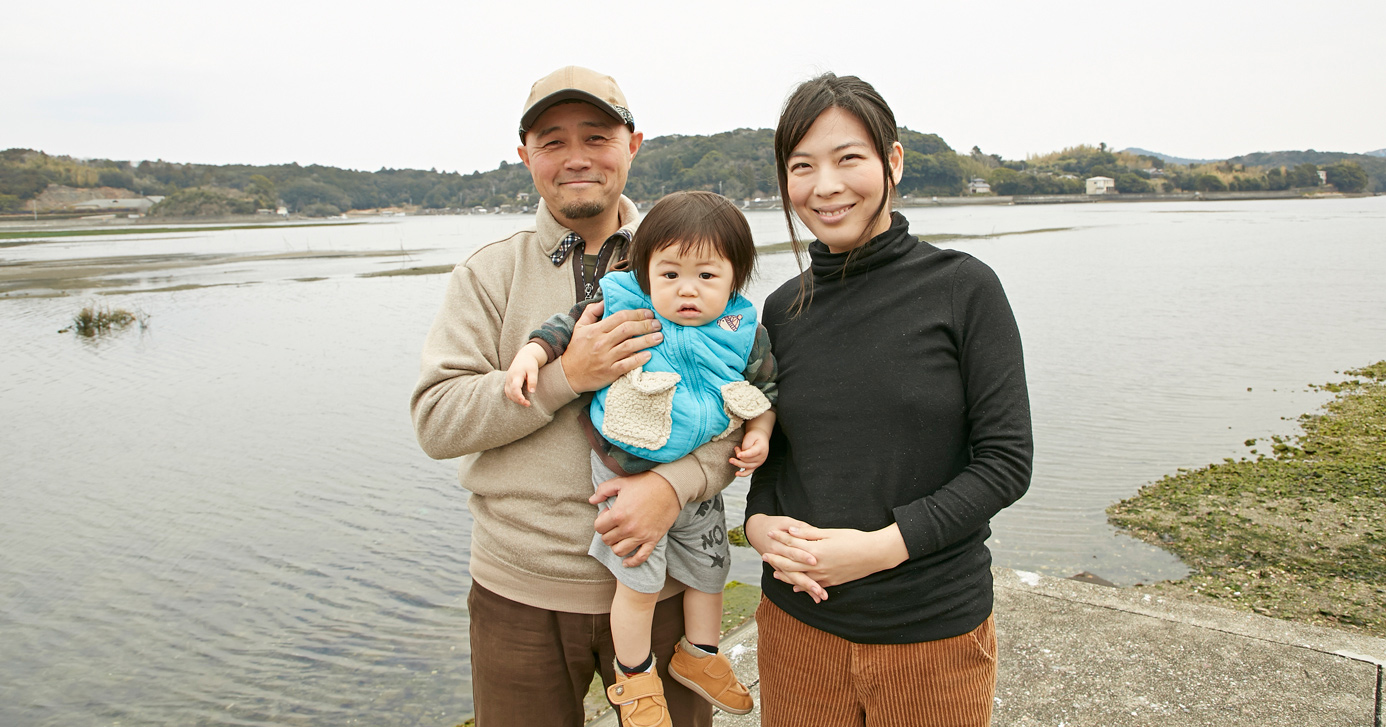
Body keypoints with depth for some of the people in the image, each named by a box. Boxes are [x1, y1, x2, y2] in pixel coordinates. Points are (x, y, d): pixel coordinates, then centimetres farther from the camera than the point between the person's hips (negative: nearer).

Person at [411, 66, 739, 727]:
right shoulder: (487, 274, 2)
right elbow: (436, 420, -6)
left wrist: (675, 482, -19)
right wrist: (565, 375, -18)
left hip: (661, 581, 0)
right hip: (519, 596, 0)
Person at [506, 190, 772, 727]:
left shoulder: (744, 334, -8)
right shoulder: (620, 306, -14)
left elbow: (764, 388, 5)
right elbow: (567, 326, -2)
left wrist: (759, 434, -7)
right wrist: (531, 354, -14)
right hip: (628, 475, -4)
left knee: (709, 567, 20)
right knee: (640, 579, 3)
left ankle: (698, 654, 47)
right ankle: (635, 676, 28)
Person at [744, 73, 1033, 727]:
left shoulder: (963, 287, -8)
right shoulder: (782, 311, 2)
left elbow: (1007, 460, -10)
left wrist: (886, 543, -19)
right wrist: (760, 524, -11)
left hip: (936, 630, -3)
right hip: (799, 624, 3)